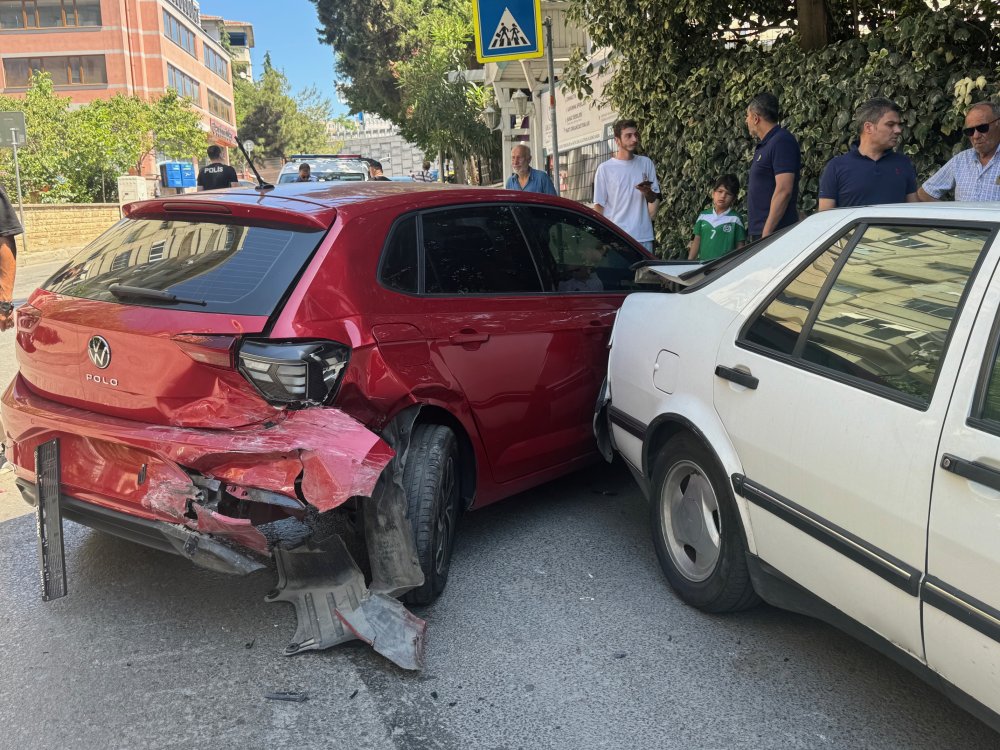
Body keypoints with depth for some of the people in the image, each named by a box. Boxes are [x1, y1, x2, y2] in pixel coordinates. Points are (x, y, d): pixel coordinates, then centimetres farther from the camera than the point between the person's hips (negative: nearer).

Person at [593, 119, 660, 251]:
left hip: (644, 237, 4)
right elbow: (599, 206, 0)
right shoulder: (605, 169, -1)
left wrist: (648, 193, -9)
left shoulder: (646, 163, 10)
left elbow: (656, 198, 15)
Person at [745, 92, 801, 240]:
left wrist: (767, 232, -24)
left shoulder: (782, 142, -12)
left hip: (773, 232, -10)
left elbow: (783, 190, -21)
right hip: (759, 231, 10)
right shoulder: (765, 144, 19)